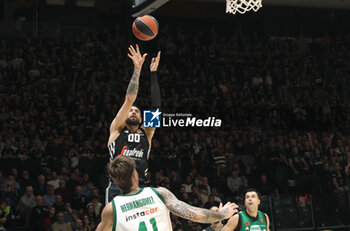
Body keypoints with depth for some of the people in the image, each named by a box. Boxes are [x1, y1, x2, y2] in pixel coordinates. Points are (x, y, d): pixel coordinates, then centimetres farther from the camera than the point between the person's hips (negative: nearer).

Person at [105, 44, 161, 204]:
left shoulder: (146, 133, 19)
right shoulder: (117, 129, 13)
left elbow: (156, 106, 11)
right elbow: (129, 99, 4)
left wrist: (153, 73, 7)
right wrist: (137, 69, 1)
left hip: (140, 189, 3)